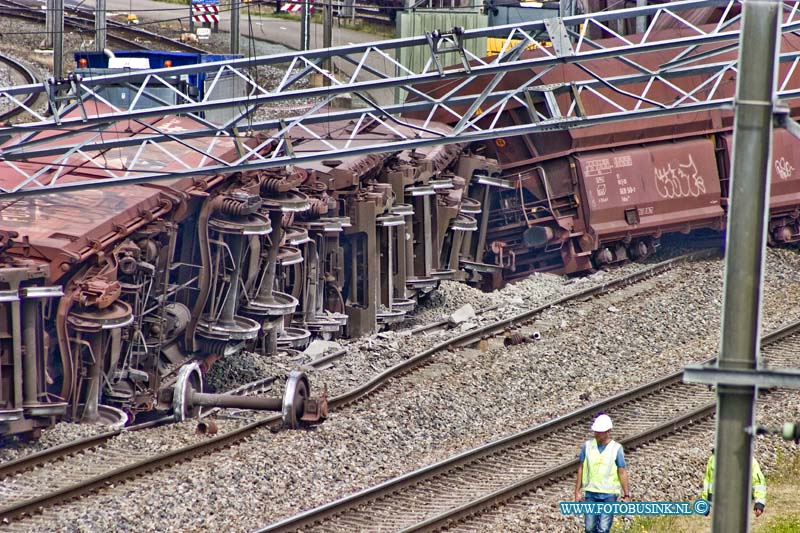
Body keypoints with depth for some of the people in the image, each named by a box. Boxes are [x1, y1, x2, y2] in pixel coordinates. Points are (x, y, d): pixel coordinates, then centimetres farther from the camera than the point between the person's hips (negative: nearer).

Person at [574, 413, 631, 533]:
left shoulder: (616, 448, -4)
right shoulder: (587, 446, 2)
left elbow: (622, 473, -2)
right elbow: (581, 469, 8)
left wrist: (626, 495, -3)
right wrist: (577, 492, 5)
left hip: (609, 494, -3)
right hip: (591, 493, 3)